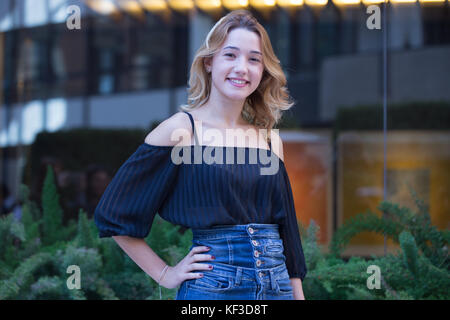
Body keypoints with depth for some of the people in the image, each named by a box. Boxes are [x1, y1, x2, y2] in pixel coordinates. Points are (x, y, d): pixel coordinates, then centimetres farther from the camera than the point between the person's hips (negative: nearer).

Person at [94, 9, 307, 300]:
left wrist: (298, 295, 9)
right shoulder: (181, 130, -5)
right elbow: (113, 214, -5)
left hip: (278, 287, 5)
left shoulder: (271, 140, 10)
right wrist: (164, 274, -5)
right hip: (210, 287, -5)